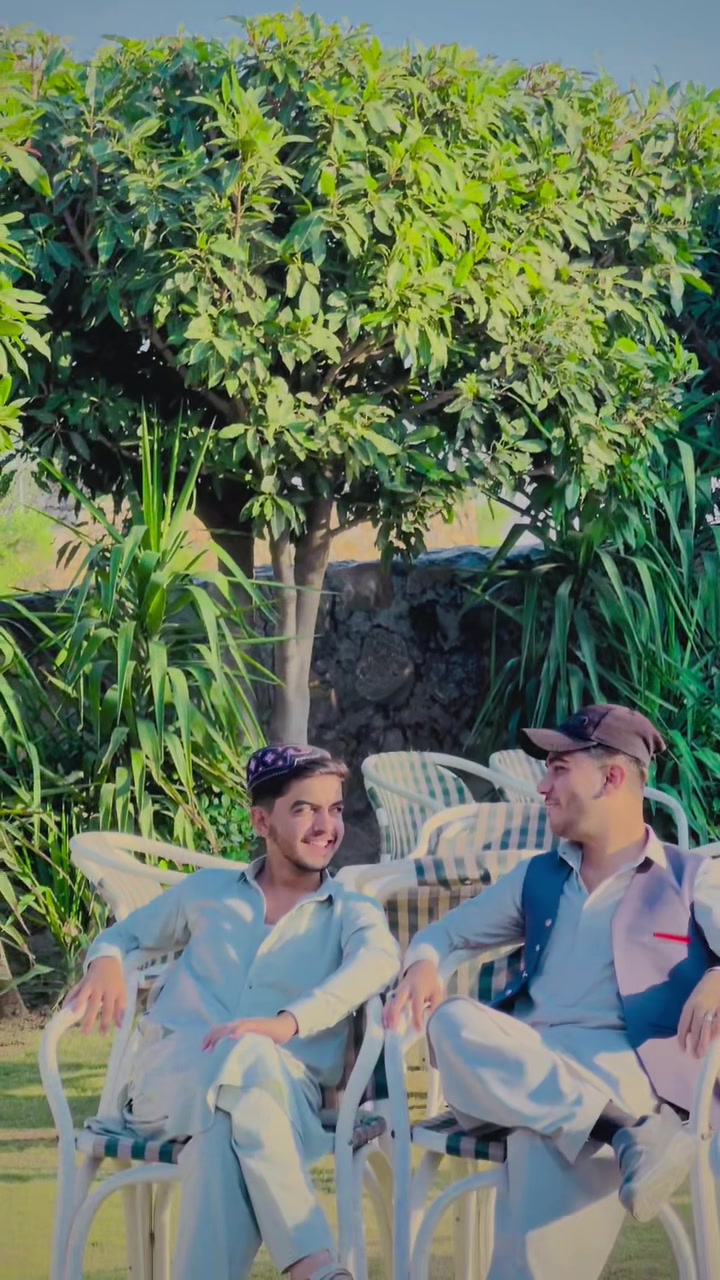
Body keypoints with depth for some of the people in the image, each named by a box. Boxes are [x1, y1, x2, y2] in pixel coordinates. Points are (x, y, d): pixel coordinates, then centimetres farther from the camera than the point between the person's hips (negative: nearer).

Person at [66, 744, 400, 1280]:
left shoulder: (352, 912, 13)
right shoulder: (207, 891, 20)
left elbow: (379, 959, -12)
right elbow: (124, 935, 33)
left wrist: (288, 1022, -31)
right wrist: (105, 964, 4)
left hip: (285, 1091, -1)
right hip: (170, 1078, 1)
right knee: (245, 1058, -37)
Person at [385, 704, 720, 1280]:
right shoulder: (538, 877, 25)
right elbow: (446, 931, 30)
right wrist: (422, 964, 5)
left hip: (628, 1067, -5)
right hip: (527, 1065, 5)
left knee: (548, 1146, -39)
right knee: (453, 1023, -31)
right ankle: (632, 1130, -39)